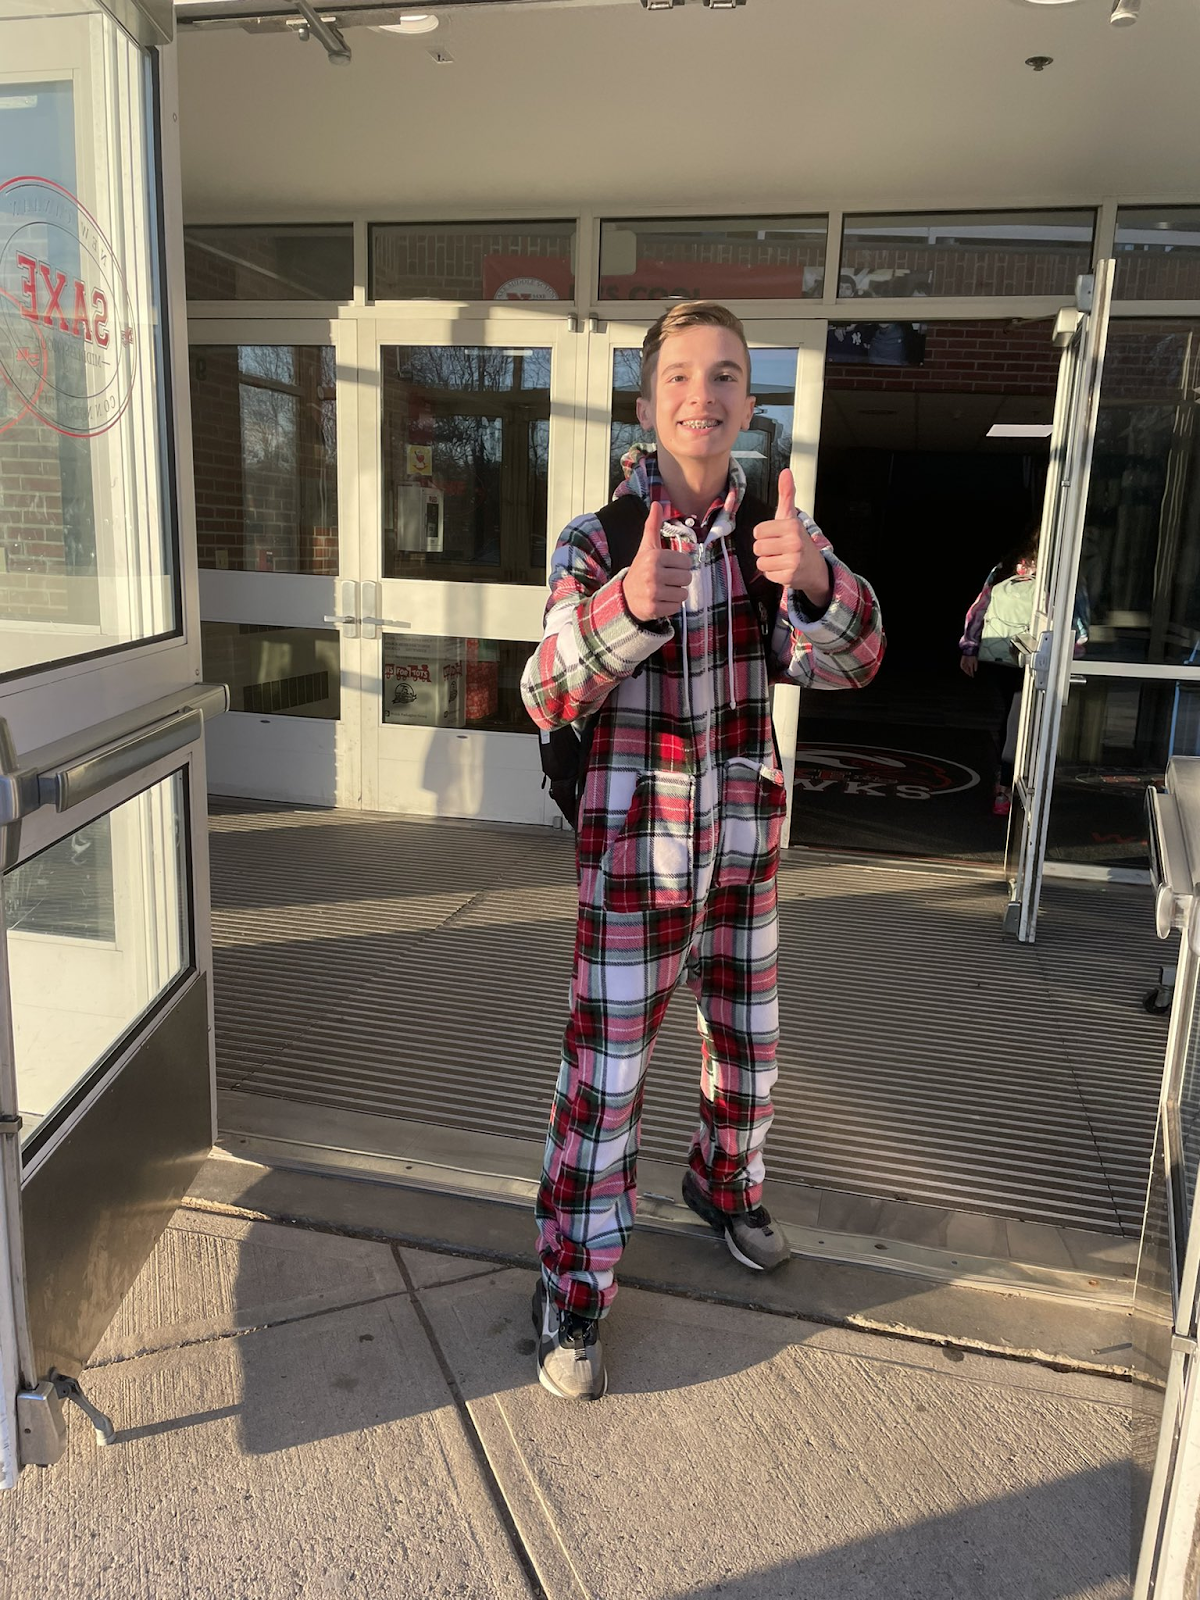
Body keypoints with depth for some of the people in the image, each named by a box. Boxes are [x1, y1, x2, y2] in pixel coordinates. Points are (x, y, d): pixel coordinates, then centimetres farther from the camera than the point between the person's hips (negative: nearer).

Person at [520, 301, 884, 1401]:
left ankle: (725, 1186, 50)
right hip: (632, 846, -4)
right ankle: (573, 1292, 21)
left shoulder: (778, 530, -2)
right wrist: (631, 601, -41)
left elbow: (847, 662, -15)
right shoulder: (598, 538, -10)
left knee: (749, 1047, 21)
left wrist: (814, 581, -38)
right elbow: (549, 699, -21)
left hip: (745, 837, 4)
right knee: (604, 1074, 2)